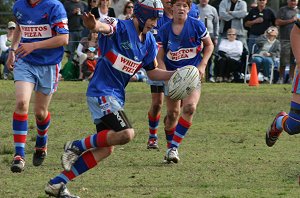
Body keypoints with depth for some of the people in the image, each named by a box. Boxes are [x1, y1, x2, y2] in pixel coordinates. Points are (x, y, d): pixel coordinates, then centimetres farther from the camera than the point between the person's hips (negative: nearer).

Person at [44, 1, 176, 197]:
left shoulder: (149, 41, 11)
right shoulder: (120, 27, -14)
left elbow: (152, 72, 23)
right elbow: (105, 27, -38)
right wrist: (94, 25, -63)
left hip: (116, 97, 9)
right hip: (102, 91, -9)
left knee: (105, 149, 6)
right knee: (126, 134, -25)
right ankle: (78, 146, -7)